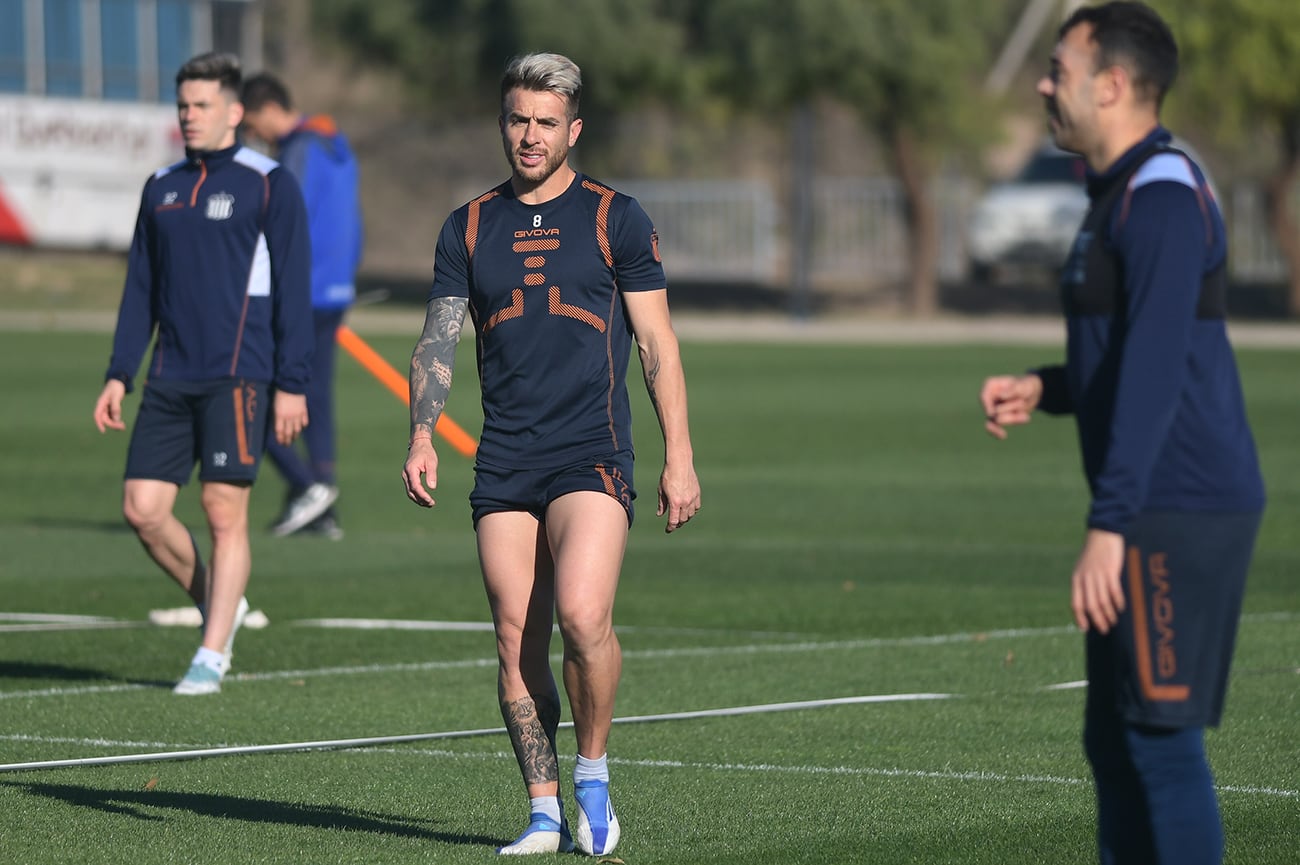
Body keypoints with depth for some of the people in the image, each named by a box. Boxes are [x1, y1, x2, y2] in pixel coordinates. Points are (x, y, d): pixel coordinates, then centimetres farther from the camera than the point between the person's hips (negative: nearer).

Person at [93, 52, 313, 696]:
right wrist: (118, 375, 10)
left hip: (237, 377, -6)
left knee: (224, 511, -6)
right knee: (143, 508, -2)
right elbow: (141, 288, 18)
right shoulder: (160, 189, 15)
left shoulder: (269, 185, -2)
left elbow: (292, 289, -5)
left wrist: (292, 385, -11)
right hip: (171, 378, 6)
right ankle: (217, 605, 20)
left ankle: (211, 656, 1)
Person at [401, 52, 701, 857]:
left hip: (592, 455, -3)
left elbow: (658, 343, 4)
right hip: (503, 463, 4)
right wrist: (423, 436, -7)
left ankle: (593, 774, -1)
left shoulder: (615, 218, 4)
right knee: (517, 642, 1)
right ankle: (546, 814, 10)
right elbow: (438, 341, 9)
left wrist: (680, 457, -2)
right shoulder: (469, 227, 11)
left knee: (582, 614, -22)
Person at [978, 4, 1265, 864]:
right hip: (1160, 513, 10)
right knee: (1115, 742, 12)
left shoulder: (1163, 198, -14)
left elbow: (1155, 370, -23)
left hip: (1178, 514, -10)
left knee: (1161, 741, -9)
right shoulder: (1124, 195, 19)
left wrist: (1109, 525, -26)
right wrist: (1043, 389, 11)